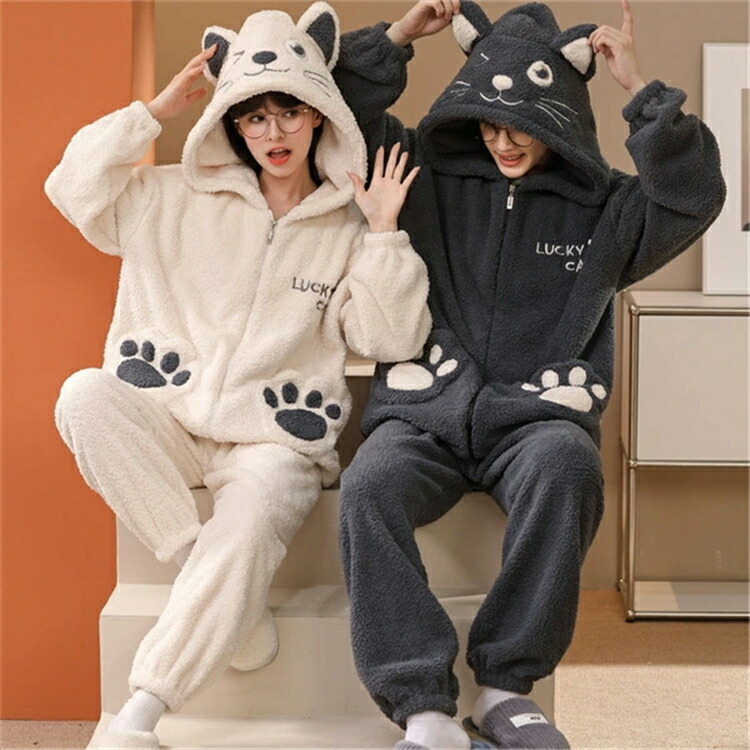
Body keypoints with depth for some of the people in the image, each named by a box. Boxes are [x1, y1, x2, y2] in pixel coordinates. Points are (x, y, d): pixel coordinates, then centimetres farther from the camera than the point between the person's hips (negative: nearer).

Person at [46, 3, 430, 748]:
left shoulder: (347, 228, 8)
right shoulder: (179, 199, 10)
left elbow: (389, 338, 0)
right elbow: (75, 185, 8)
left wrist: (385, 233, -9)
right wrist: (152, 112, 4)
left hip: (275, 439, -2)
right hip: (165, 420, 2)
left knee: (246, 534, -34)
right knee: (85, 394, -30)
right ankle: (198, 565, -26)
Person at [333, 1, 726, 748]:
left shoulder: (604, 208, 11)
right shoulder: (431, 175, 14)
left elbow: (693, 197, -5)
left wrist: (642, 89, -6)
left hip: (537, 418, -1)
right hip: (422, 412, 1)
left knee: (567, 466, -38)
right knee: (368, 487, -33)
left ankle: (505, 686, -23)